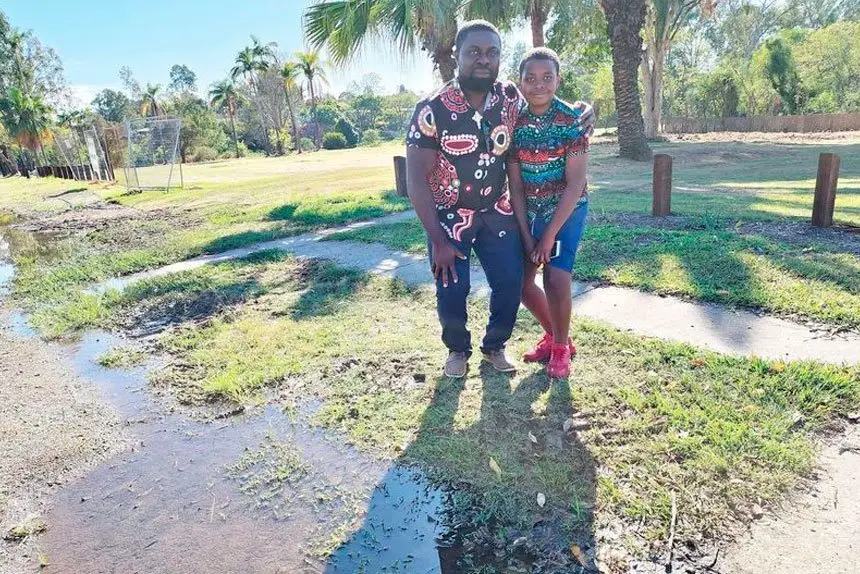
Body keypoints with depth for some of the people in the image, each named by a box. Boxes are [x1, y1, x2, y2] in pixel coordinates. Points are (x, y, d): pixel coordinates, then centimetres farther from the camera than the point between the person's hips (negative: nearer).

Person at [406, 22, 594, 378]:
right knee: (451, 293, -4)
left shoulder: (510, 98, -7)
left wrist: (580, 112, -8)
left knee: (510, 284, -1)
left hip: (497, 212, 3)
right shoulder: (432, 110, -19)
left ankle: (494, 346, 26)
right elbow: (416, 179, -17)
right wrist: (438, 241, -19)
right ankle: (457, 349, 26)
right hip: (449, 216, -3)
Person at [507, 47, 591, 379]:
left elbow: (575, 183, -18)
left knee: (555, 279, -16)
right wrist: (526, 235, -11)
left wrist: (550, 235, -19)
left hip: (567, 209, -4)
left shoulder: (572, 120, -16)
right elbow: (515, 184, -5)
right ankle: (553, 335, 28)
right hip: (529, 211, 4)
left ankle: (561, 346, 10)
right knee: (521, 281, 4)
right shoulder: (513, 122, -7)